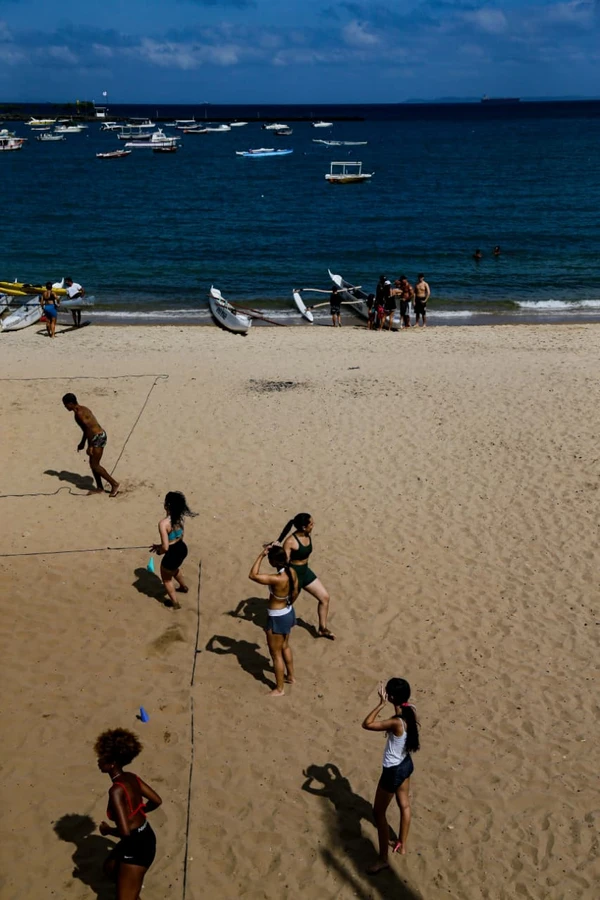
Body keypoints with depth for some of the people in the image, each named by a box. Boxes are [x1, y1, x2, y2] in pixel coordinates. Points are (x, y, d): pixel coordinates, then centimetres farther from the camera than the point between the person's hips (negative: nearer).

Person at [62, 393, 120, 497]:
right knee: (93, 464, 14)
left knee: (94, 465, -6)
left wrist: (90, 446, -21)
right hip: (99, 435, 10)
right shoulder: (83, 409, 15)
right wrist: (82, 442, 31)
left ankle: (114, 484, 1)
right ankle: (99, 488, 21)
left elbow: (89, 429, -23)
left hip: (98, 438, -10)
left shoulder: (79, 413, -17)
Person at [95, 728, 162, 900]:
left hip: (136, 848, -9)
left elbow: (125, 832, -29)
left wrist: (107, 830, -10)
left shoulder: (116, 790, -27)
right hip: (145, 838, 9)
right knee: (110, 868, 33)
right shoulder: (131, 778, -1)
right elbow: (156, 801, 11)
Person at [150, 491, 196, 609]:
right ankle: (183, 587, 65)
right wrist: (160, 545, 11)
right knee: (174, 569, 40)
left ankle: (175, 603, 40)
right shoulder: (179, 517, -7)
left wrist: (159, 550, -5)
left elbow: (165, 547, -30)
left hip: (172, 554, -7)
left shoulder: (163, 523, -32)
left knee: (166, 578, 24)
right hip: (182, 548, 7)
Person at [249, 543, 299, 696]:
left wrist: (261, 555, -28)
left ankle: (279, 689, 25)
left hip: (277, 618, -8)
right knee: (285, 646, 29)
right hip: (288, 613, 8)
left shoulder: (277, 579, -35)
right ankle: (290, 676, 48)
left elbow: (252, 575, -33)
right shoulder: (292, 572, -10)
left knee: (276, 653, 11)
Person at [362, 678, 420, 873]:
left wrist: (381, 703, -29)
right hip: (406, 764, 9)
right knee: (404, 804, 27)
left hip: (393, 771, -8)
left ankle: (383, 859, 20)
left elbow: (366, 724, -33)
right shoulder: (411, 712, -12)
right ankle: (402, 844, 47)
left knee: (379, 812, 10)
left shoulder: (396, 722, -36)